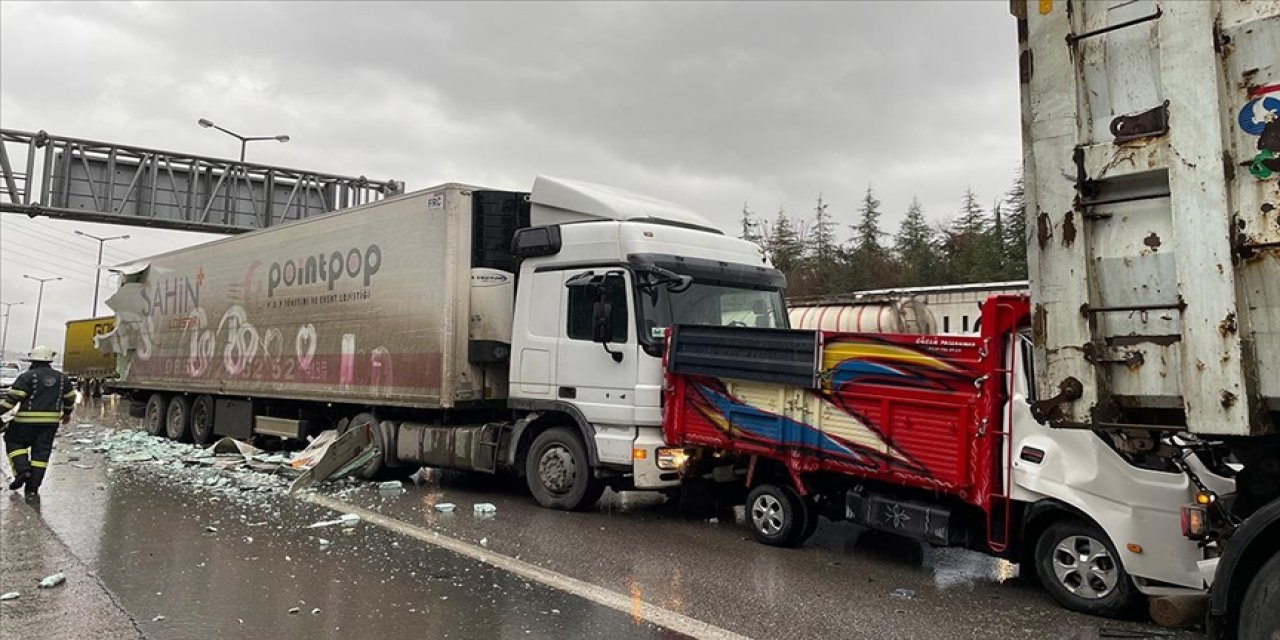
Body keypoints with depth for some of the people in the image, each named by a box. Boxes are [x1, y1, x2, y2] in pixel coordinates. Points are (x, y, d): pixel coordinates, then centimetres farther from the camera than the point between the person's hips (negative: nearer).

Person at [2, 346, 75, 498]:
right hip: (51, 422, 4)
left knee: (13, 442, 18)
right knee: (41, 453, 7)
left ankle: (22, 470, -2)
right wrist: (67, 413, 37)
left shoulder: (27, 376, -6)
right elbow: (70, 397, 22)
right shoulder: (61, 378, 11)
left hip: (27, 421, -4)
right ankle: (32, 488, 7)